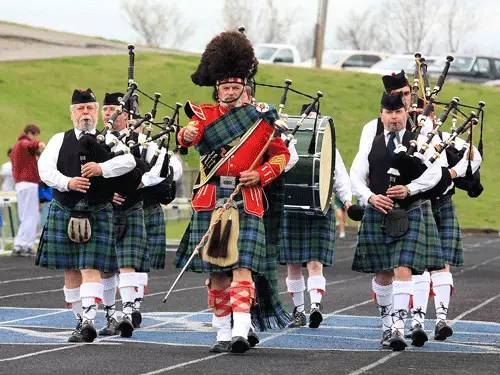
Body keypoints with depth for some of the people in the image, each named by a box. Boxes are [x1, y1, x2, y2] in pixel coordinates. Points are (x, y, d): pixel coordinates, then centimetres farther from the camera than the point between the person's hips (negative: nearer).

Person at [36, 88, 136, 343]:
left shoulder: (108, 140, 7)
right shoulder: (60, 140, 9)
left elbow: (129, 161, -8)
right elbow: (44, 167, -5)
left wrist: (102, 168, -23)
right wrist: (68, 182, -21)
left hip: (98, 214, -2)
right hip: (64, 212, 2)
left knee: (91, 268, -12)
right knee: (71, 271, 7)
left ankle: (89, 321, -20)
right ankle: (80, 320, 18)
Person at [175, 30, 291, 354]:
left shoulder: (260, 117, 8)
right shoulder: (205, 114, 7)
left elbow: (281, 154, 15)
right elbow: (188, 136, -14)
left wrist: (260, 175, -3)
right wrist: (187, 135, -38)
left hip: (246, 202, -1)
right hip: (211, 201, 1)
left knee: (242, 267, -13)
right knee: (216, 272, 5)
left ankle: (241, 331, -21)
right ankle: (223, 334, 15)